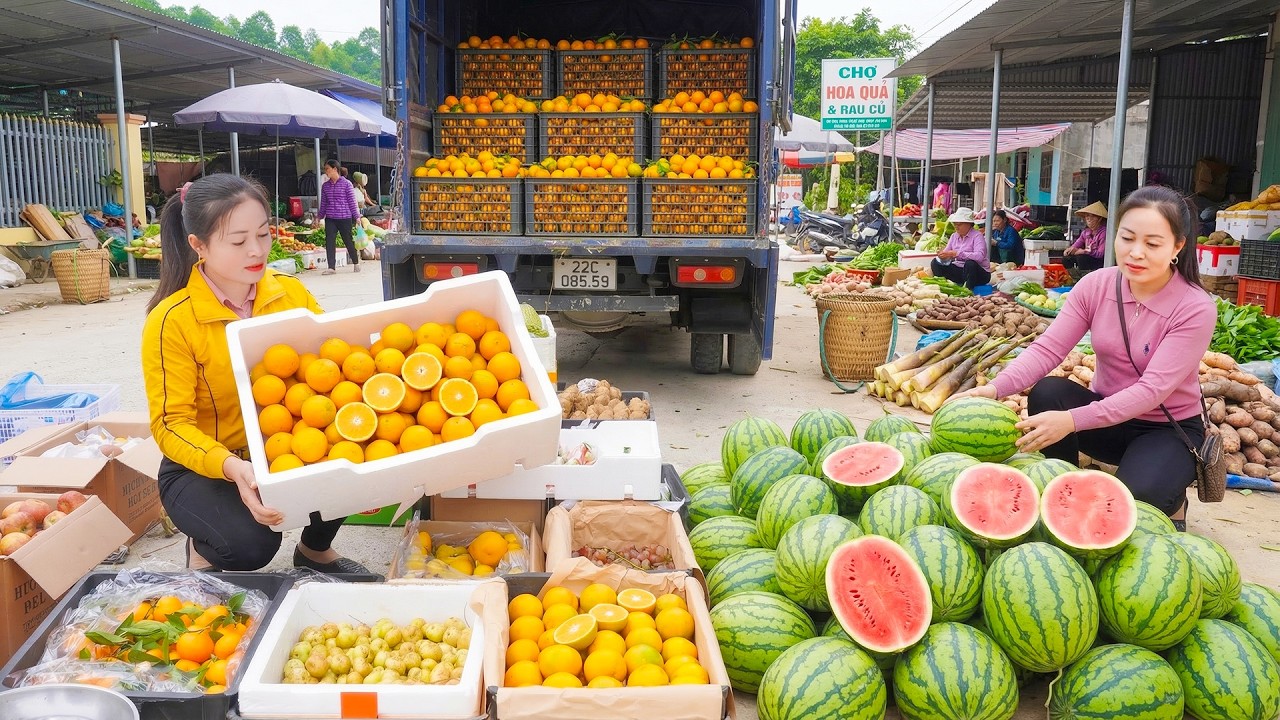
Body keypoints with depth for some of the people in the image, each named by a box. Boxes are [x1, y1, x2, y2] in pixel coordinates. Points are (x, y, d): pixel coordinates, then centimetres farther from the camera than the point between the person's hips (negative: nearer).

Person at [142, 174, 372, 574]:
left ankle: (315, 548, 9)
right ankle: (204, 551, 10)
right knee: (251, 541, -30)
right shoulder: (171, 320, -18)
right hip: (202, 468, -4)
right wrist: (232, 467, -36)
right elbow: (172, 424, -18)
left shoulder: (290, 293, -5)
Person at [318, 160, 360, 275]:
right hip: (330, 218, 4)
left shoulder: (346, 184, -2)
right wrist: (319, 217, 16)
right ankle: (331, 267, -8)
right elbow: (323, 203, 17)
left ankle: (356, 263, 27)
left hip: (345, 218, -4)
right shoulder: (325, 186, 10)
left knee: (348, 241, 7)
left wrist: (356, 216, -3)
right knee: (329, 241, -8)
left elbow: (352, 201, -1)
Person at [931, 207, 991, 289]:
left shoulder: (977, 236, -12)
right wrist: (942, 254, -22)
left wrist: (956, 253, -35)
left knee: (970, 264, -38)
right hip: (959, 271, 6)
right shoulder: (954, 236, 8)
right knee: (935, 263, -7)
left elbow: (979, 256, -29)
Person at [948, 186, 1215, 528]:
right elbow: (1047, 348, -18)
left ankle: (1171, 501, 6)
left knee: (1136, 498, -33)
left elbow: (1152, 389, -29)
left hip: (1169, 429, -4)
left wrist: (1072, 420, -42)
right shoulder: (1096, 286, -10)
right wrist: (996, 388, -37)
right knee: (1047, 391, -26)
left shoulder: (1195, 308, -21)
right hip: (1107, 414, 4)